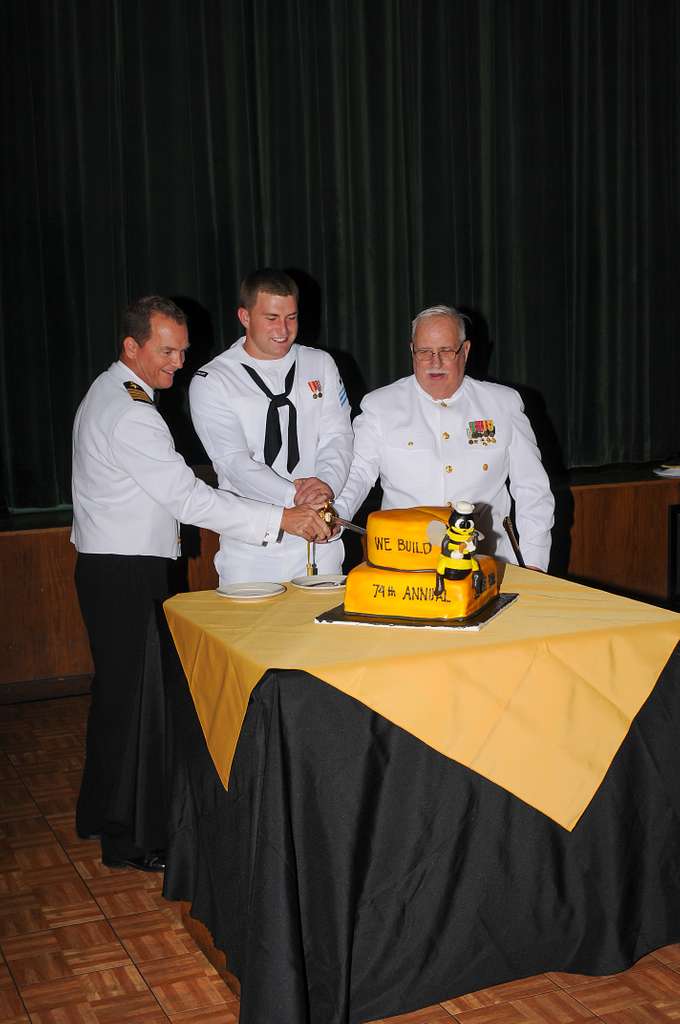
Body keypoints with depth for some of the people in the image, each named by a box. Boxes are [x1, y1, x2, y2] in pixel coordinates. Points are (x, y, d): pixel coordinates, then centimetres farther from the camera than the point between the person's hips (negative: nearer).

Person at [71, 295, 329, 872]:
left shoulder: (112, 393, 13)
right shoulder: (127, 412, -20)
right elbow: (187, 497, -26)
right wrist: (283, 519, -28)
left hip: (116, 568, 11)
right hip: (124, 574, -11)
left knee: (117, 691, 19)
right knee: (137, 699, -2)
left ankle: (101, 814, 34)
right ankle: (133, 840, 9)